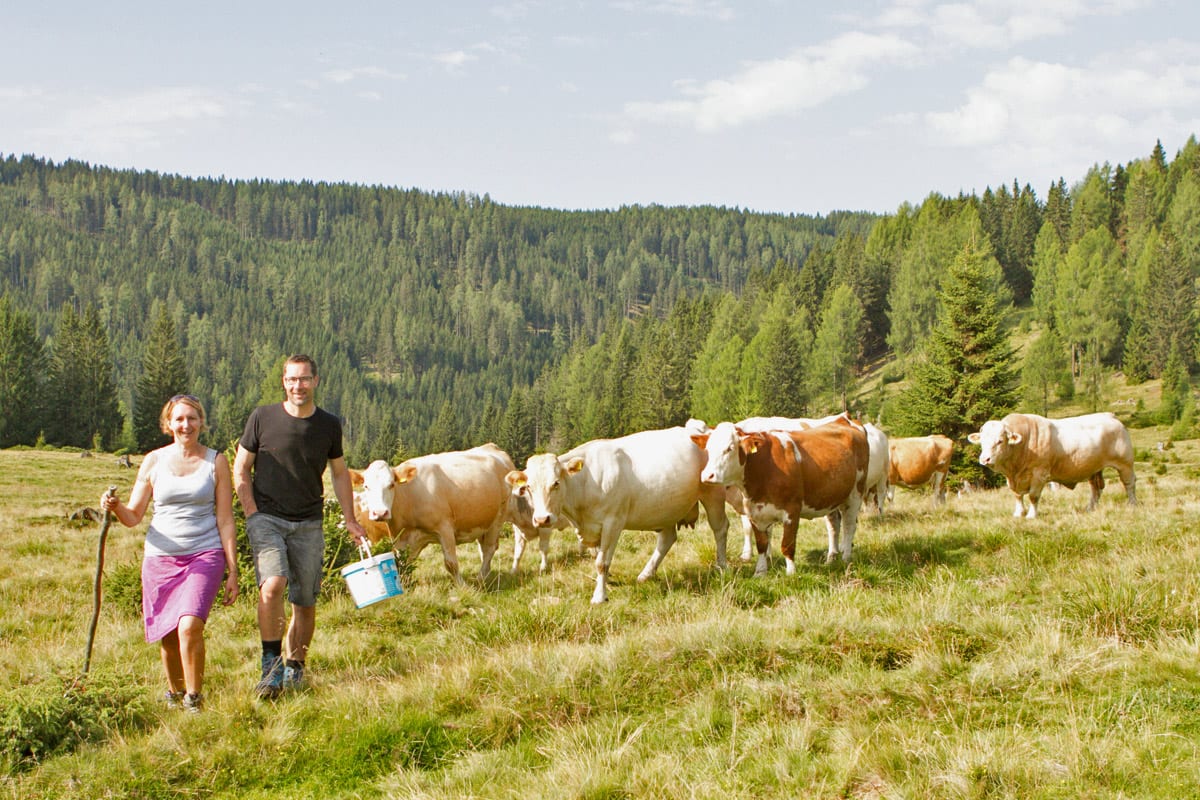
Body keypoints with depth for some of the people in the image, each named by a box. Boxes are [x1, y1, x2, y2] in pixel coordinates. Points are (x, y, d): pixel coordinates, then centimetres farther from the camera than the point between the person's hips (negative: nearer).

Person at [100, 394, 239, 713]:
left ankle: (194, 699, -5)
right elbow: (133, 516, 7)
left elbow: (225, 520, 4)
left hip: (204, 555, -2)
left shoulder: (216, 462, 4)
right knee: (168, 636, 7)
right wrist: (115, 507, -16)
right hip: (160, 558, 2)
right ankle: (174, 693, 33)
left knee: (190, 627, -21)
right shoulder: (154, 461, 6)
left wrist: (232, 571, 1)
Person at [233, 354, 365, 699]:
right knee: (273, 584, -24)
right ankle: (271, 665, -15)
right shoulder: (262, 418, -3)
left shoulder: (329, 425, 5)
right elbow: (240, 469, 5)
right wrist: (252, 513, -5)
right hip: (266, 518, -3)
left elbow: (340, 473, 18)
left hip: (309, 524, 3)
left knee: (305, 602, 4)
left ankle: (294, 667, 22)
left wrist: (350, 519, 12)